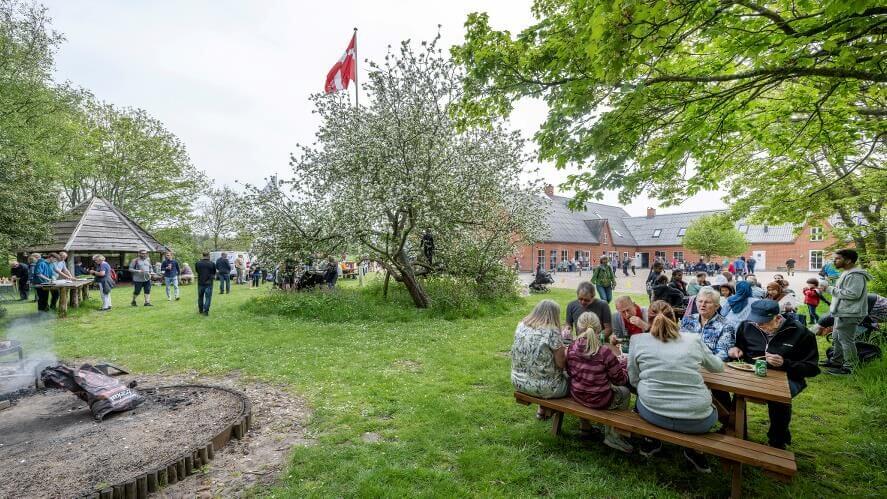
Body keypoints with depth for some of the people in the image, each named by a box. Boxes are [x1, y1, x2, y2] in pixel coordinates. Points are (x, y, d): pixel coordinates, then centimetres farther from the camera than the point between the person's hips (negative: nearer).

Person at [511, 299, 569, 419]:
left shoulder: (521, 325, -3)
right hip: (543, 388, -6)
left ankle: (543, 409, 36)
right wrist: (566, 351, 6)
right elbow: (561, 364, -15)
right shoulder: (552, 332, -21)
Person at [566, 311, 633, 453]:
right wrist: (621, 363, 9)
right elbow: (621, 380, -10)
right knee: (625, 392, 23)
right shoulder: (605, 353, -23)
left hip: (576, 396, 5)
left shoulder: (571, 349, -11)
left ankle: (584, 426, 40)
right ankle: (612, 435, 24)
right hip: (600, 400, -5)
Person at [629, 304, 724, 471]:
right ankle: (694, 450, 27)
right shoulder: (694, 339, 3)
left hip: (653, 414, 0)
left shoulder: (637, 340, 0)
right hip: (696, 420, 1)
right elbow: (718, 367, 21)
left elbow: (634, 380, 6)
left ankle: (651, 441, 34)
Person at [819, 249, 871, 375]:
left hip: (849, 314, -11)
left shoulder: (856, 275, -18)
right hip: (841, 313, 11)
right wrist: (828, 288, 11)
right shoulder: (847, 273, 16)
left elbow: (853, 294, -26)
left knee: (846, 341, -3)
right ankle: (836, 362, 30)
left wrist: (829, 289, -21)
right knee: (837, 338, 19)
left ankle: (848, 367, 5)